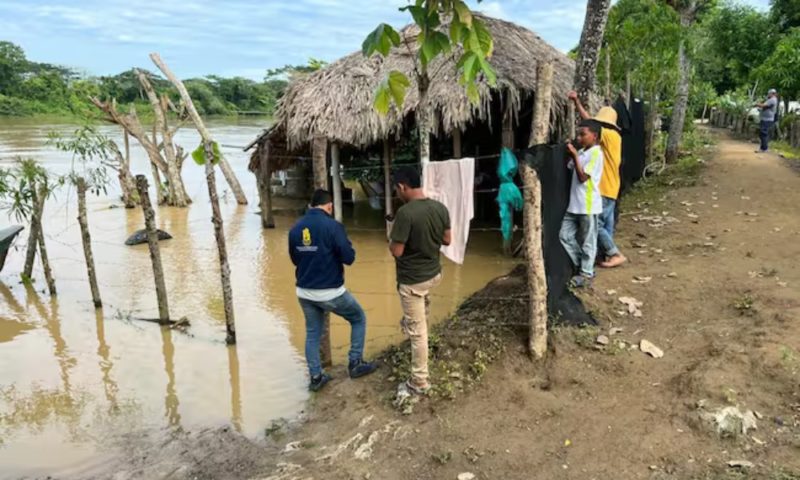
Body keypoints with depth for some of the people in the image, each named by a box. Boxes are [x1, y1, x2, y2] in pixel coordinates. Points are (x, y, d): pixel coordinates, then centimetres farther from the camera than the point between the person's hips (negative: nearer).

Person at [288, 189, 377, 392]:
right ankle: (355, 363, 19)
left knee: (312, 333, 19)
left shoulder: (295, 228, 3)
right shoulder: (332, 226, -16)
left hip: (304, 292, 6)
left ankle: (316, 377, 23)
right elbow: (349, 258, -16)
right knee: (359, 319, 17)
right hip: (330, 292, -5)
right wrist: (347, 247, 3)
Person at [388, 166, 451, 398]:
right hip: (434, 273, 7)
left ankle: (419, 383, 16)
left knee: (417, 331, 4)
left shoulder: (405, 213, -26)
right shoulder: (440, 208, -4)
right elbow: (446, 240, 7)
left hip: (412, 280, -7)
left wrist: (392, 237, -2)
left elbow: (396, 251, -22)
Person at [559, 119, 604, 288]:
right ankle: (582, 264, 25)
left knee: (587, 241, 3)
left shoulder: (596, 153, -13)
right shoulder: (581, 152, 13)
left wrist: (574, 156, -18)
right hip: (575, 204, 8)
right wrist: (569, 153, 6)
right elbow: (569, 168, 18)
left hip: (588, 205, -8)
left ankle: (586, 273, 15)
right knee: (565, 235, 10)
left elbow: (582, 177, -18)